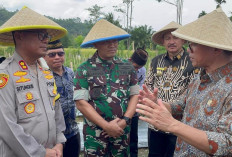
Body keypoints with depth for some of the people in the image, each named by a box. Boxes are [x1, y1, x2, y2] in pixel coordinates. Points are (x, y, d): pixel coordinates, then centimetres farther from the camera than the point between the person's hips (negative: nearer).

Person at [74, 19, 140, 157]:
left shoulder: (127, 67, 4)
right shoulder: (85, 69, -6)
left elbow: (135, 95, 4)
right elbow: (81, 102, -10)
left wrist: (125, 120, -10)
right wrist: (106, 125, -13)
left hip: (122, 130, 3)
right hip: (95, 133, -2)